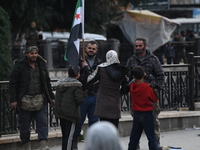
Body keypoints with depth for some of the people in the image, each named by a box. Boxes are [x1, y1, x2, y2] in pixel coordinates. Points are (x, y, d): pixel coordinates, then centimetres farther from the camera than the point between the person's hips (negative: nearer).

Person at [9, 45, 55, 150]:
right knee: (24, 124, 3)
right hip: (25, 101, -3)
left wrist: (51, 97, 13)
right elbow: (13, 84, -5)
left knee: (43, 122, -6)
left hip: (40, 100, 3)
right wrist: (13, 100, -12)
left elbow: (47, 82, 17)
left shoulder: (41, 65, 10)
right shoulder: (20, 66, -3)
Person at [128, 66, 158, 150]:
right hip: (147, 114, -5)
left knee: (134, 136, 14)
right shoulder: (147, 87, -18)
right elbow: (154, 100, -9)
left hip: (136, 114, 5)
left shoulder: (132, 86, -5)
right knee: (151, 137, 0)